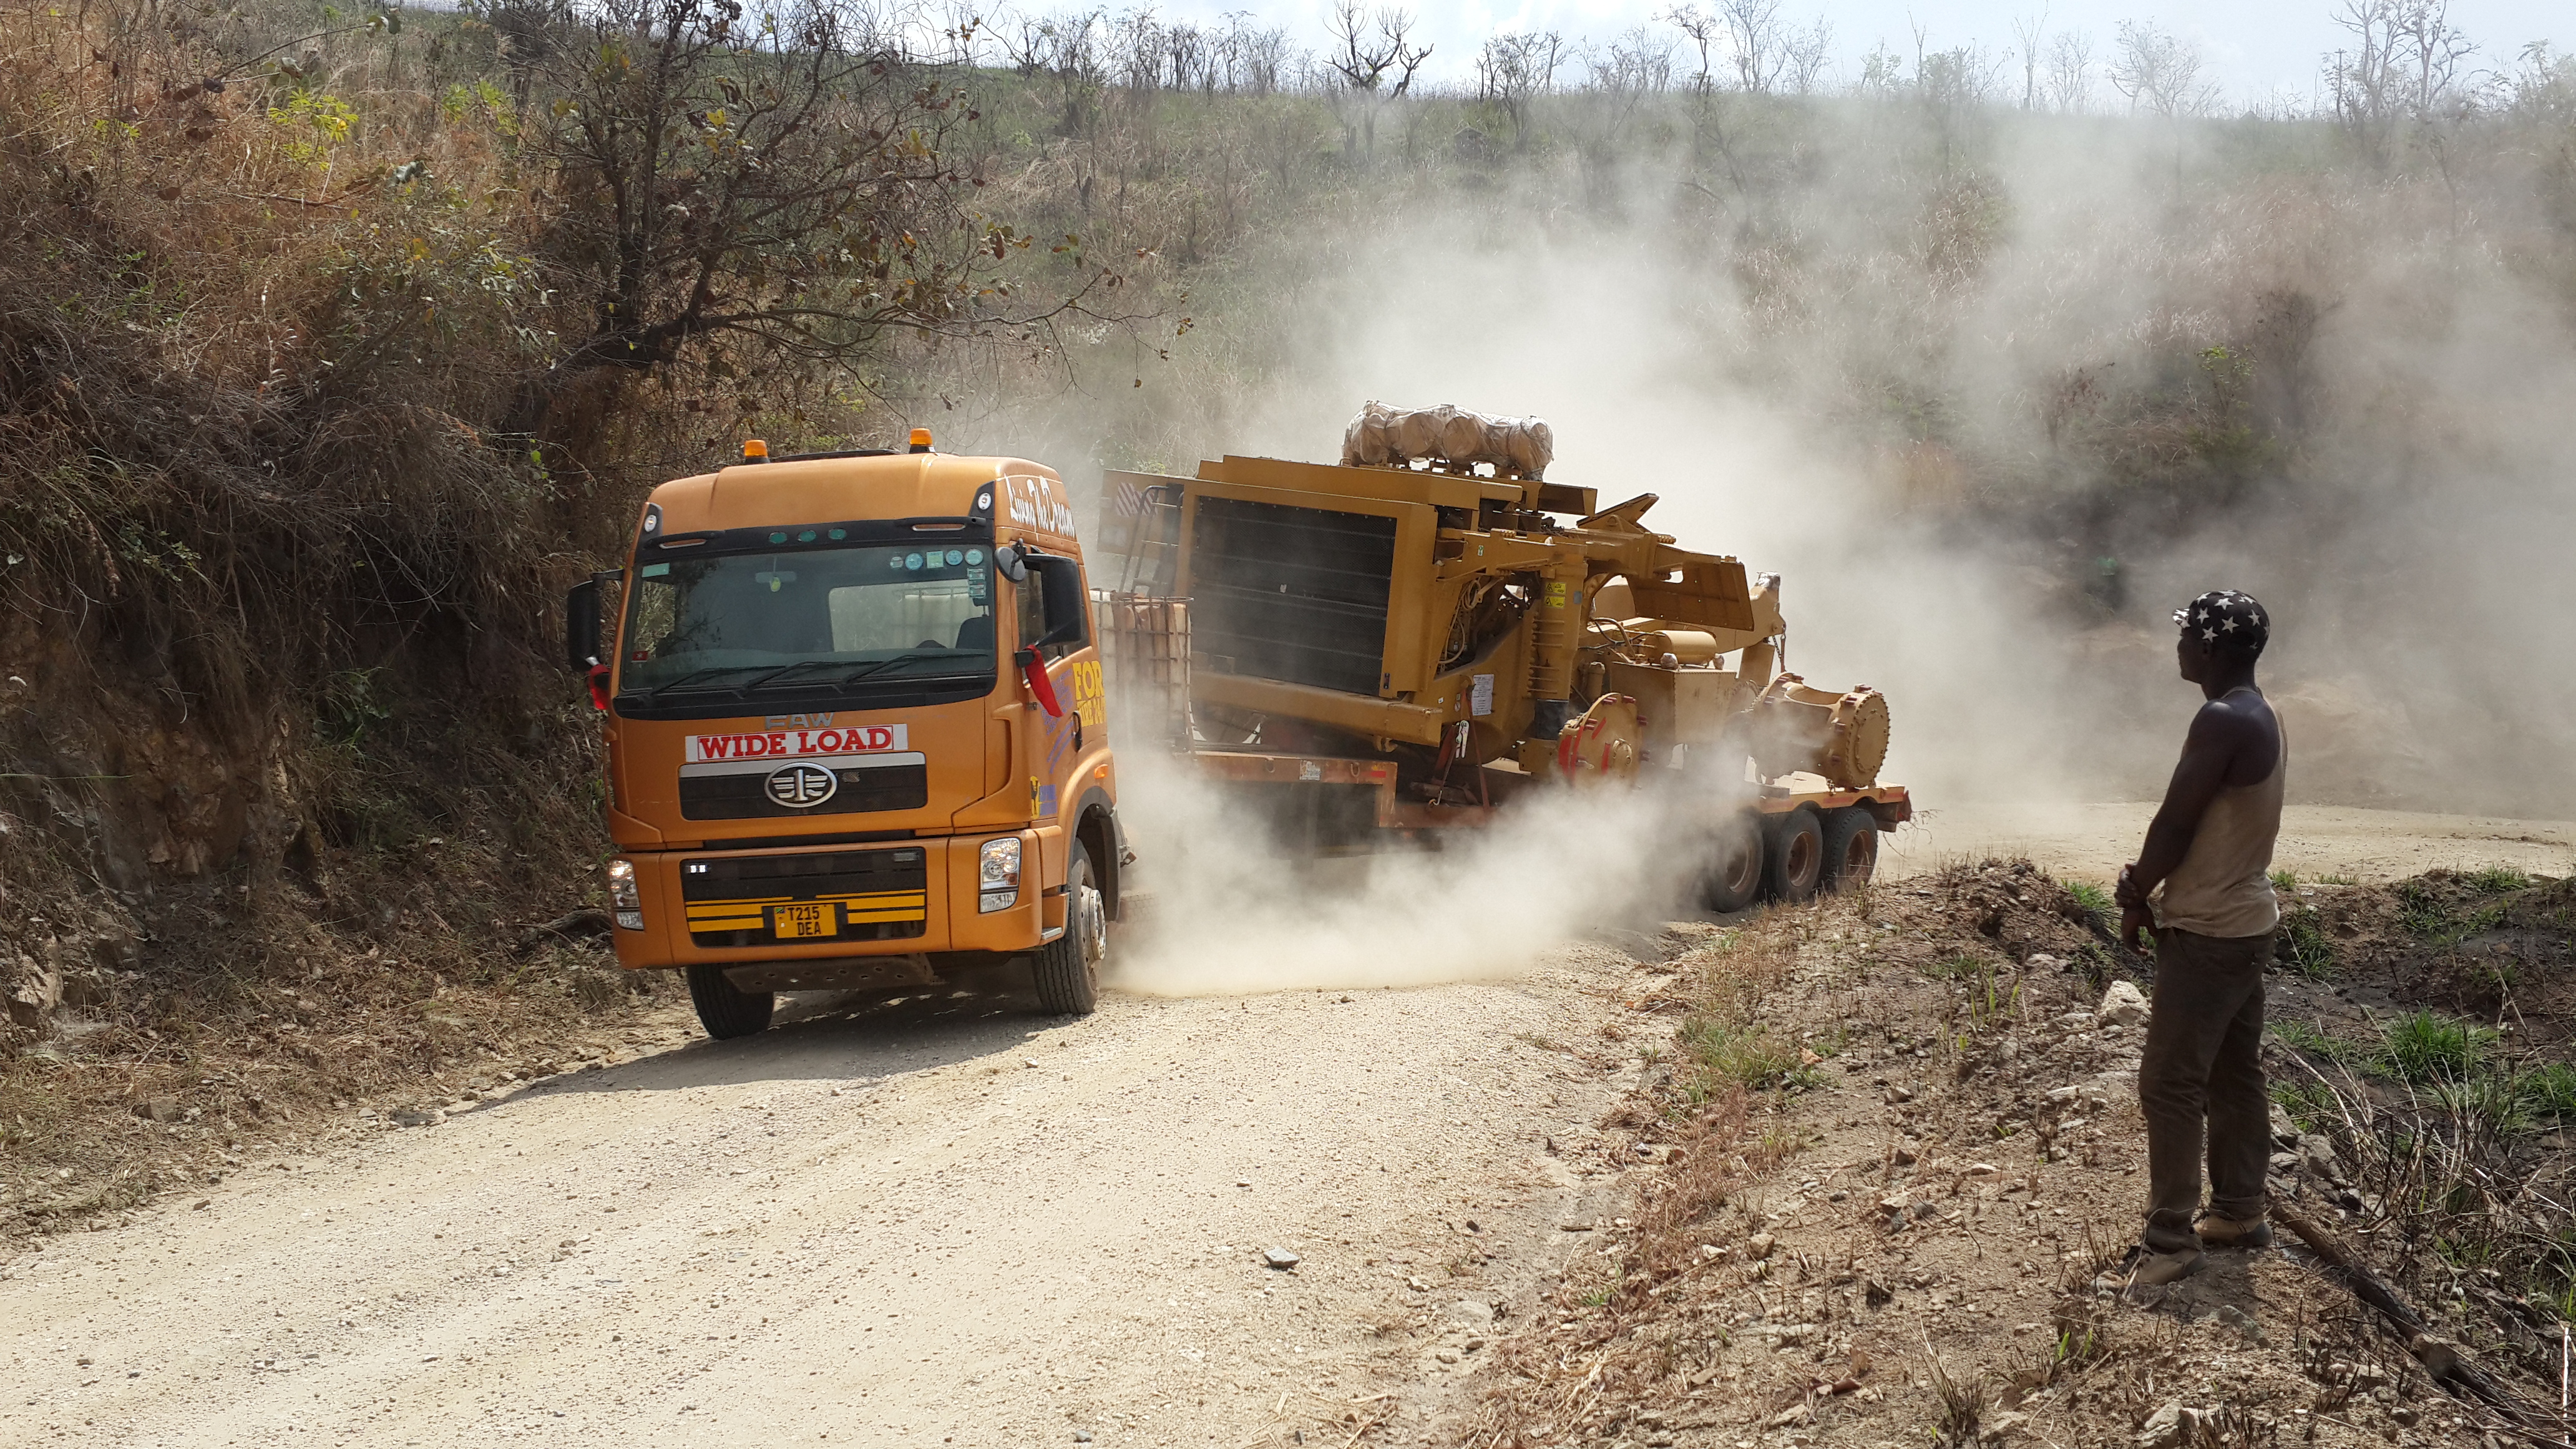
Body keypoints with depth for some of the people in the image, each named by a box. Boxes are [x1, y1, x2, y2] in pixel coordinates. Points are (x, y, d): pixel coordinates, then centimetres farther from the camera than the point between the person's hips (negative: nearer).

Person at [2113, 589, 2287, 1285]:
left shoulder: (2223, 723, -22)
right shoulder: (2261, 718, 10)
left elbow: (2176, 822, -19)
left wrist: (2139, 898, -4)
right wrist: (2147, 876, 3)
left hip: (2207, 934, -10)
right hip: (2246, 921, 10)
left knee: (2170, 1083, -8)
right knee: (2235, 1074, 17)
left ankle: (2171, 1239, -7)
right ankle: (2240, 1211, 25)